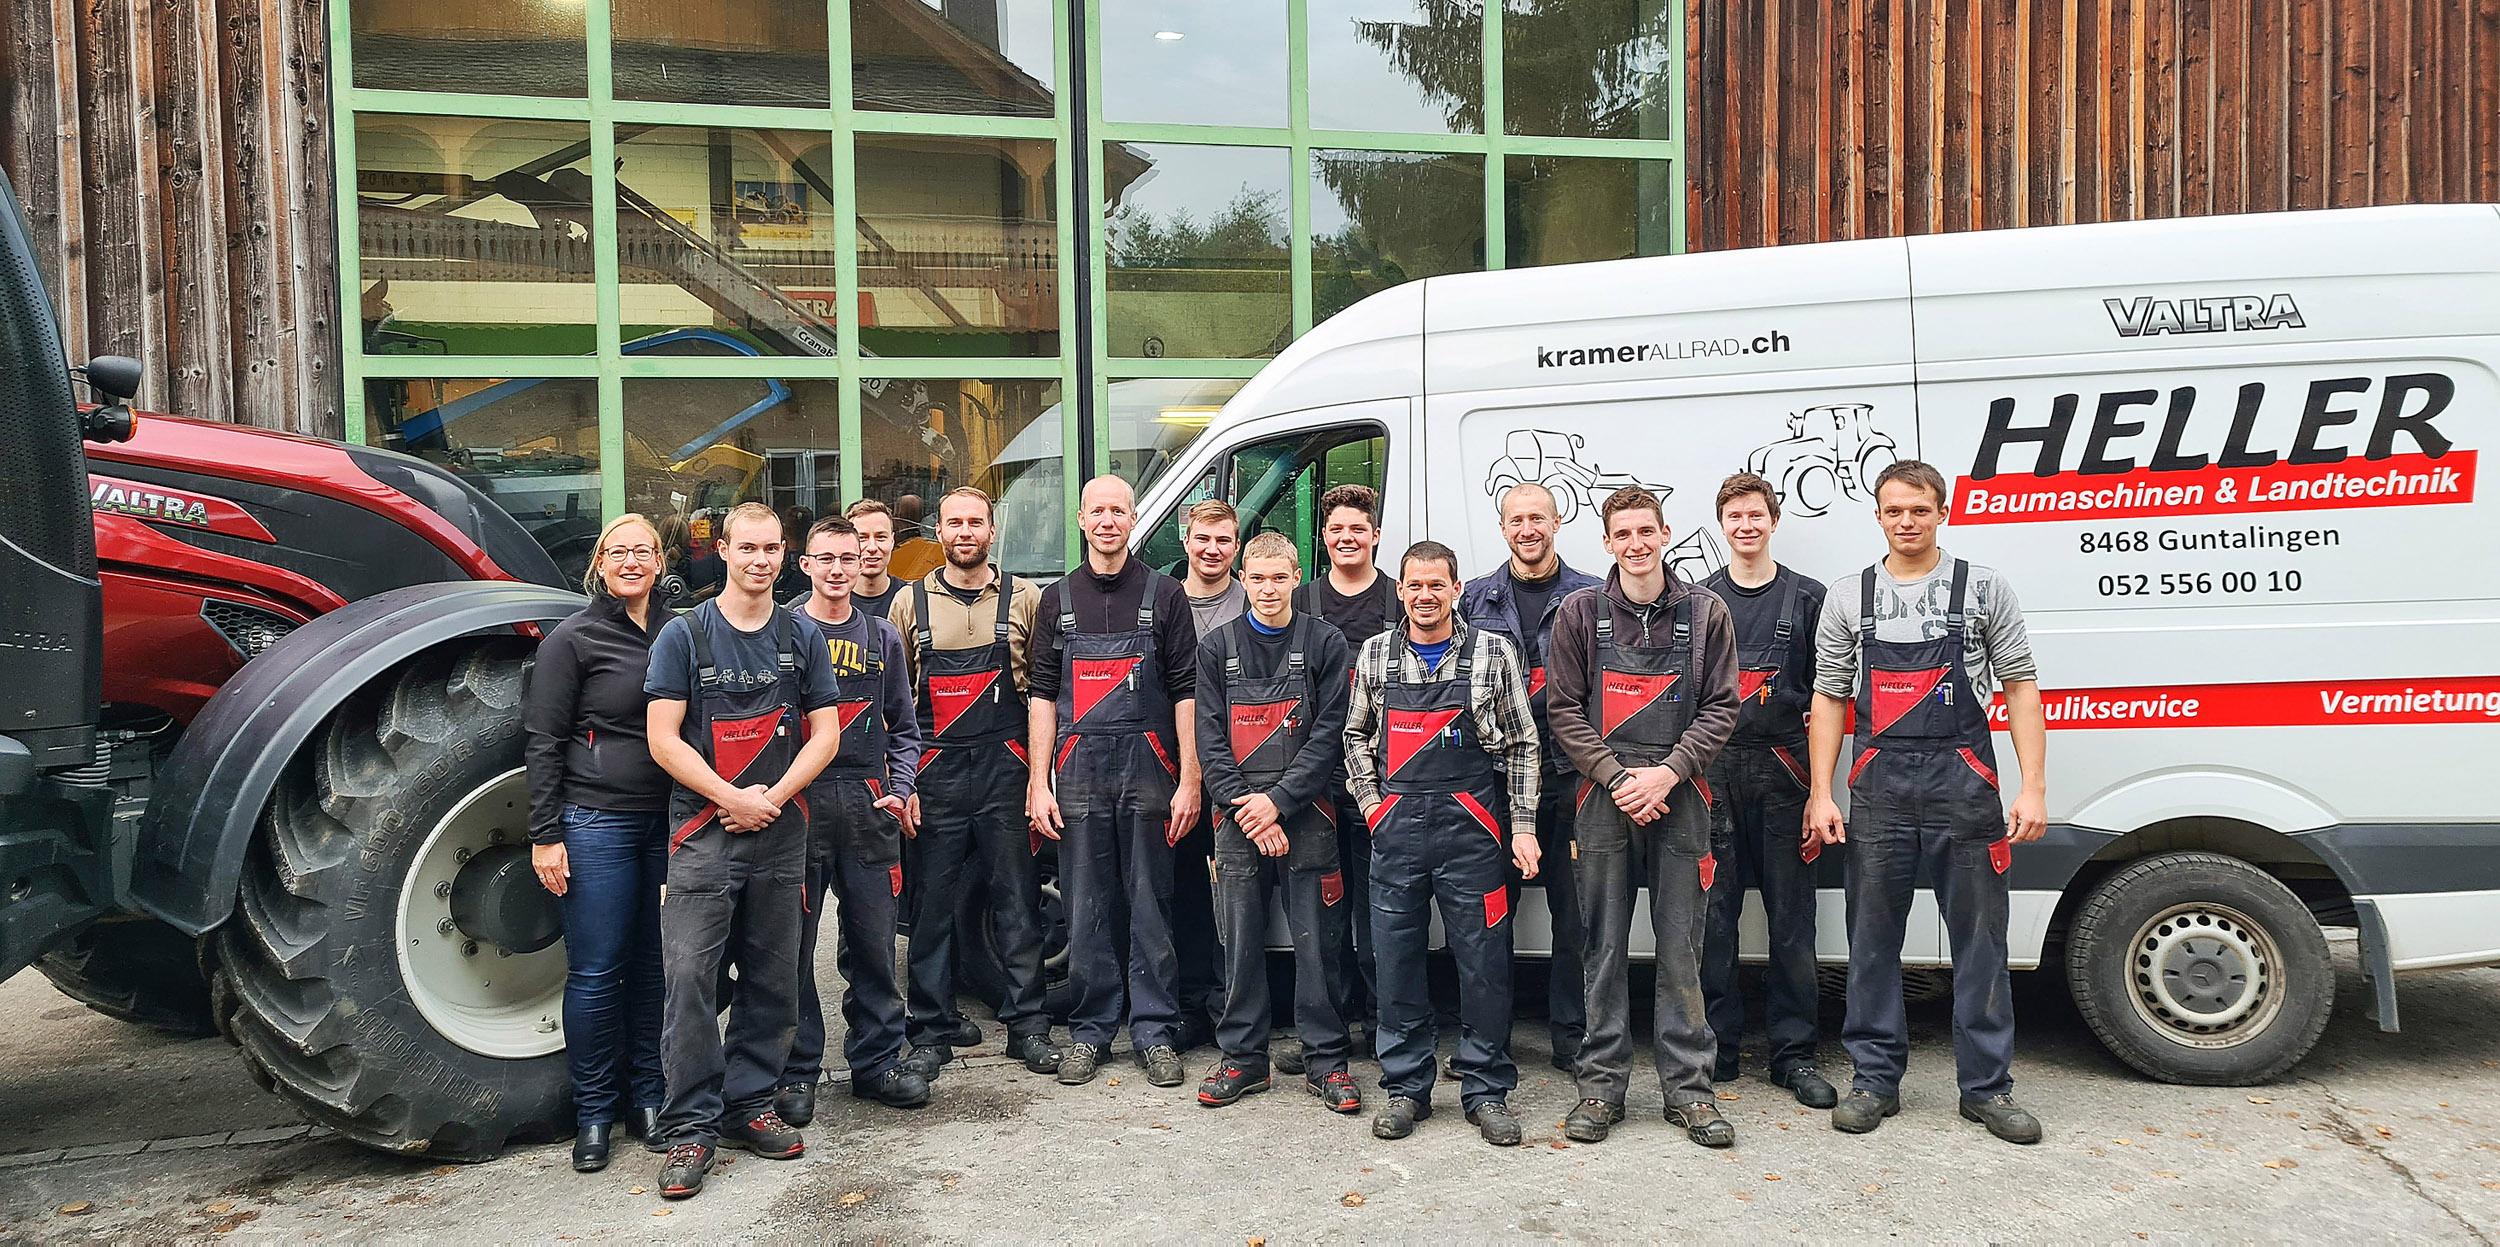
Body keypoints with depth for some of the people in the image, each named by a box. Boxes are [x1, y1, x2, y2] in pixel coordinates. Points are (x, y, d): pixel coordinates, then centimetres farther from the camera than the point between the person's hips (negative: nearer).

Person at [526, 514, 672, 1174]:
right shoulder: (573, 639, -4)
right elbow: (544, 741, -5)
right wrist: (545, 835, -9)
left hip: (667, 821, 4)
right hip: (597, 821, -4)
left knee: (653, 963, 10)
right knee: (596, 970, 1)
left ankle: (647, 1096, 22)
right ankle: (594, 1113, 14)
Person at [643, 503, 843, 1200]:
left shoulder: (801, 637, 10)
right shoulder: (685, 635, 1)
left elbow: (825, 732, 6)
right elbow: (663, 738, -5)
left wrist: (773, 796, -8)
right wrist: (734, 799, -12)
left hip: (780, 835, 3)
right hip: (703, 834, -3)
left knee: (772, 980, 8)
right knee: (690, 978, -7)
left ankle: (748, 1106, 22)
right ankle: (690, 1127, 3)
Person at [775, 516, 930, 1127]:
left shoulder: (882, 637, 13)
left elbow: (903, 727, 18)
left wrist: (901, 790, 5)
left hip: (868, 802, 3)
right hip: (797, 801, -3)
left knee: (874, 938, 7)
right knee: (793, 943, 1)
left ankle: (877, 1059, 19)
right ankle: (797, 1070, 13)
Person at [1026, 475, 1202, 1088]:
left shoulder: (1164, 594, 4)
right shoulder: (1058, 599, 11)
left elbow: (1185, 691, 1)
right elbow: (1042, 694, 9)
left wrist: (1188, 782, -5)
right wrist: (1039, 783, 1)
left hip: (1148, 768, -2)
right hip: (1078, 771, 2)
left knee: (1150, 906, 4)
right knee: (1086, 909, 7)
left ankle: (1156, 1032, 13)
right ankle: (1090, 1030, 18)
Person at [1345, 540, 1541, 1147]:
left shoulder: (1494, 653, 2)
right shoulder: (1374, 655, 8)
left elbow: (1522, 744, 4)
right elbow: (1355, 735, 18)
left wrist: (1523, 825, -1)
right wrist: (1372, 803, 8)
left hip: (1471, 826, -2)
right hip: (1396, 827, 2)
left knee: (1483, 962, 2)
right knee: (1396, 960, 6)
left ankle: (1487, 1090, 16)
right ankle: (1406, 1089, 19)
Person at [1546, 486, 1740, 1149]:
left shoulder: (1705, 612, 5)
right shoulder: (1580, 613, 4)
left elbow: (1721, 706, 2)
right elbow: (1565, 710, 2)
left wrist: (1668, 772, -10)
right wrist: (1617, 777, -9)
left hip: (1680, 797, 0)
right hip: (1603, 798, 0)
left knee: (1681, 946, 5)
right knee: (1605, 946, 6)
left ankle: (1688, 1087, 16)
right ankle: (1602, 1086, 15)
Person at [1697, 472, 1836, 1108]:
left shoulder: (1807, 597, 8)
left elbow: (1825, 693, 6)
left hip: (1783, 770, 0)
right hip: (1714, 770, 1)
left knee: (1791, 917, 3)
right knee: (1713, 913, 2)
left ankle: (1793, 1053, 13)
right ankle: (1716, 1047, 12)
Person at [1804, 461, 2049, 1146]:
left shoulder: (1984, 587, 5)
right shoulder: (1848, 597, 8)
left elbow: (2020, 687, 3)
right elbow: (1828, 699, 8)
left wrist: (2033, 788, -5)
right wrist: (1821, 795, 1)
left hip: (1964, 782, -1)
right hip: (1878, 786, 1)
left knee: (1980, 936, 5)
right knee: (1873, 938, 6)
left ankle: (1986, 1085, 17)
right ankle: (1875, 1079, 18)